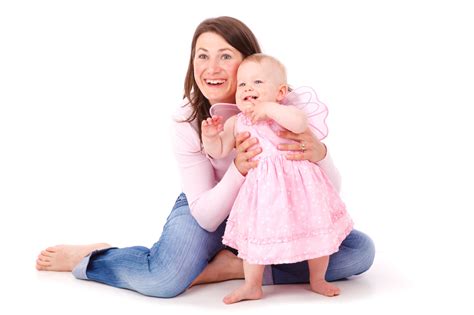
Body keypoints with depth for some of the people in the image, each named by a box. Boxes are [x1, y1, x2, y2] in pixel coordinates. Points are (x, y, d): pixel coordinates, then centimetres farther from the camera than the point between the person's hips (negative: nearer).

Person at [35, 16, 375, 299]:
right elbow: (206, 217, -20)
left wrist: (319, 154, -39)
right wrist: (239, 169, -39)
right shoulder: (188, 120, -20)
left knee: (360, 250, -18)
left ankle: (234, 265, -16)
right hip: (210, 212, -2)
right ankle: (87, 257, -1)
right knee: (166, 280, -32)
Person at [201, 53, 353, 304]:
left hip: (299, 185, -1)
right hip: (263, 189, 2)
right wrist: (209, 136, -9)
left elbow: (300, 123, -30)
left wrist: (269, 108, -28)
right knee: (254, 236, 7)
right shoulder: (236, 123, 2)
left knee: (316, 234, 8)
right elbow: (219, 151, 10)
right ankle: (252, 287, 27)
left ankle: (317, 280, 32)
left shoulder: (284, 112, -8)